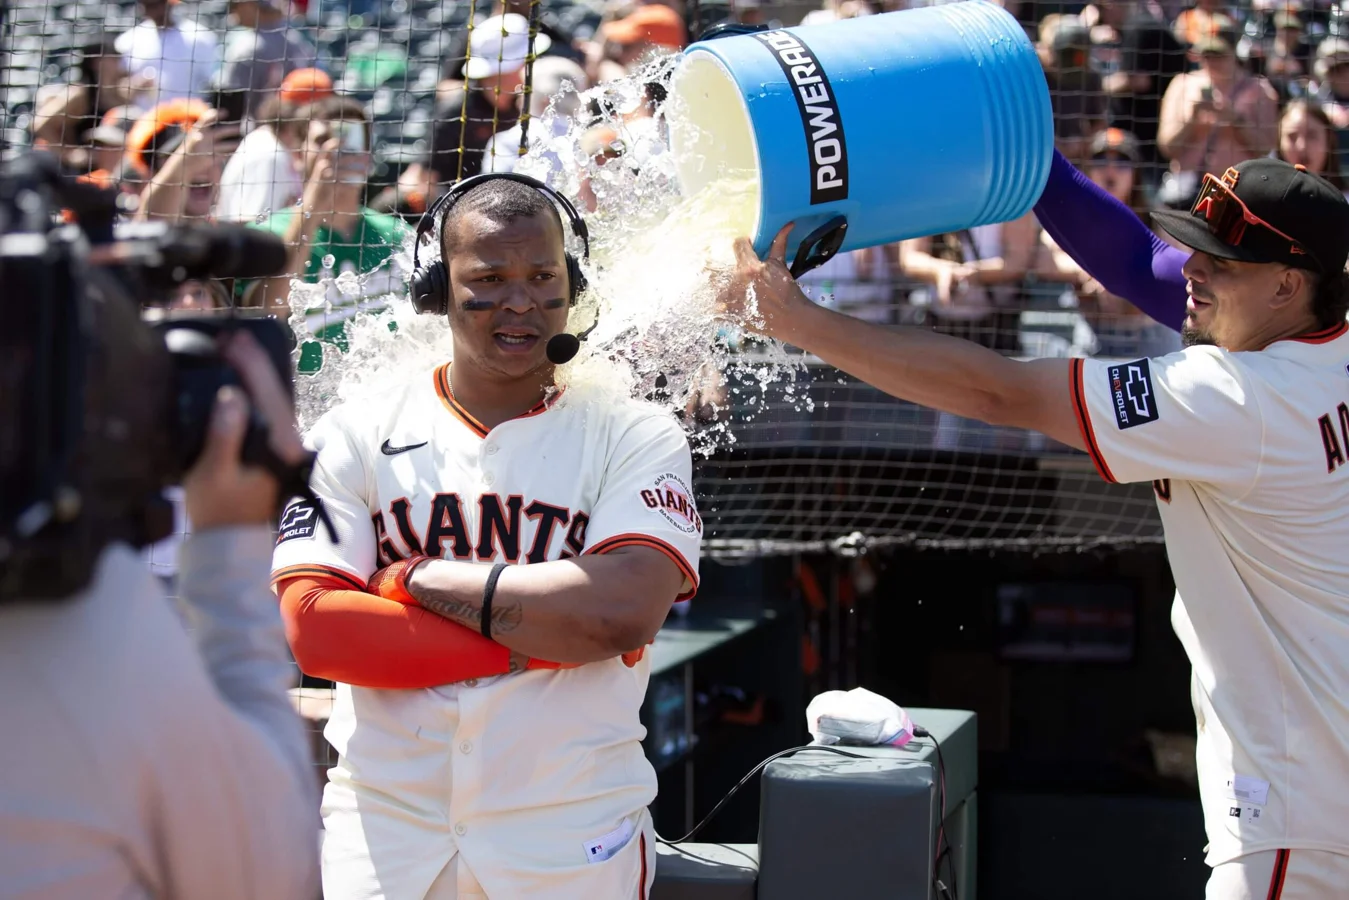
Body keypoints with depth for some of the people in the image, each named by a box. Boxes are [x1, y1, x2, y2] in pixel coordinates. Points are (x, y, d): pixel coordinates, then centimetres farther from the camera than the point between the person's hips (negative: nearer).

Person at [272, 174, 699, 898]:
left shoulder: (637, 437, 0)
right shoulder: (354, 436, 3)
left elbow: (623, 614, -16)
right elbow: (313, 628, -10)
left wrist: (418, 580, -12)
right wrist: (541, 640, -14)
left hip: (575, 838, -1)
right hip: (379, 830, 1)